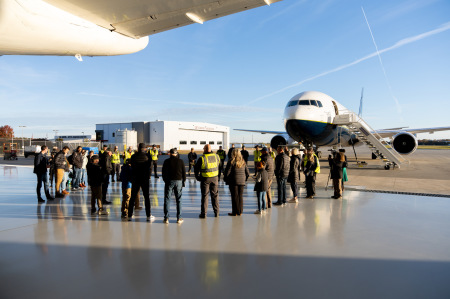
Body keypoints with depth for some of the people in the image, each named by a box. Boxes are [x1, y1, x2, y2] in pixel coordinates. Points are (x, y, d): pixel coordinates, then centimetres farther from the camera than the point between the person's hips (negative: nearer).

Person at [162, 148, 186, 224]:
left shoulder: (167, 161, 0)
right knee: (179, 200, 7)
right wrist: (183, 182, 15)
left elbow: (164, 172, 3)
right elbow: (184, 172, 6)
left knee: (167, 199, 5)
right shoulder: (181, 161, 5)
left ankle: (166, 218, 3)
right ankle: (179, 218, 7)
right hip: (179, 181, 1)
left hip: (169, 181, -1)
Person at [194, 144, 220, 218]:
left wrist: (197, 177, 8)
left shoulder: (202, 158, -12)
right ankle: (216, 212, 16)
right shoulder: (216, 156, -1)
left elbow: (196, 168, -4)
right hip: (215, 178, 3)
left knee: (204, 196, 4)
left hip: (205, 179, -3)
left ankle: (203, 214, 7)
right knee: (215, 195, 12)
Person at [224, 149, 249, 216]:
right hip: (242, 182, 5)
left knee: (234, 197, 2)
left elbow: (227, 172, -11)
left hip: (233, 181, -4)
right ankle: (240, 212, 16)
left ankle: (235, 212, 6)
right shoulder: (243, 162, 6)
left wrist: (225, 179, 4)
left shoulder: (231, 162, -10)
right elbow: (247, 173, 8)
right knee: (240, 196, 11)